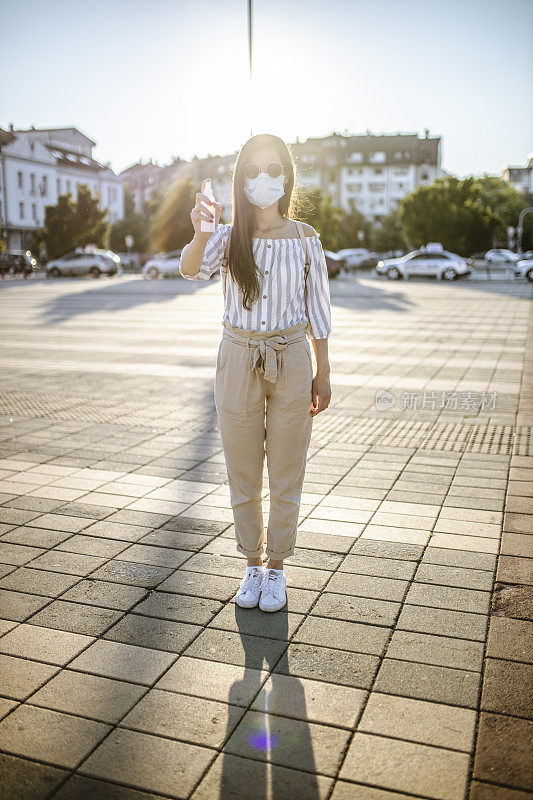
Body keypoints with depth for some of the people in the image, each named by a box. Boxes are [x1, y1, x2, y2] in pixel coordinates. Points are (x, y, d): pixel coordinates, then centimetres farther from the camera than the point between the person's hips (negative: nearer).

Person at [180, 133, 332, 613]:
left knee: (286, 476, 7)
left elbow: (316, 309, 5)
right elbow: (192, 271, -22)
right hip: (239, 361, 1)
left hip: (291, 361, 0)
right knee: (243, 477, 11)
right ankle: (253, 566, 30)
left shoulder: (305, 239, 0)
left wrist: (323, 373, 4)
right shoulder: (229, 237, -1)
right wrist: (200, 233, -43)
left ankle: (277, 569, 26)